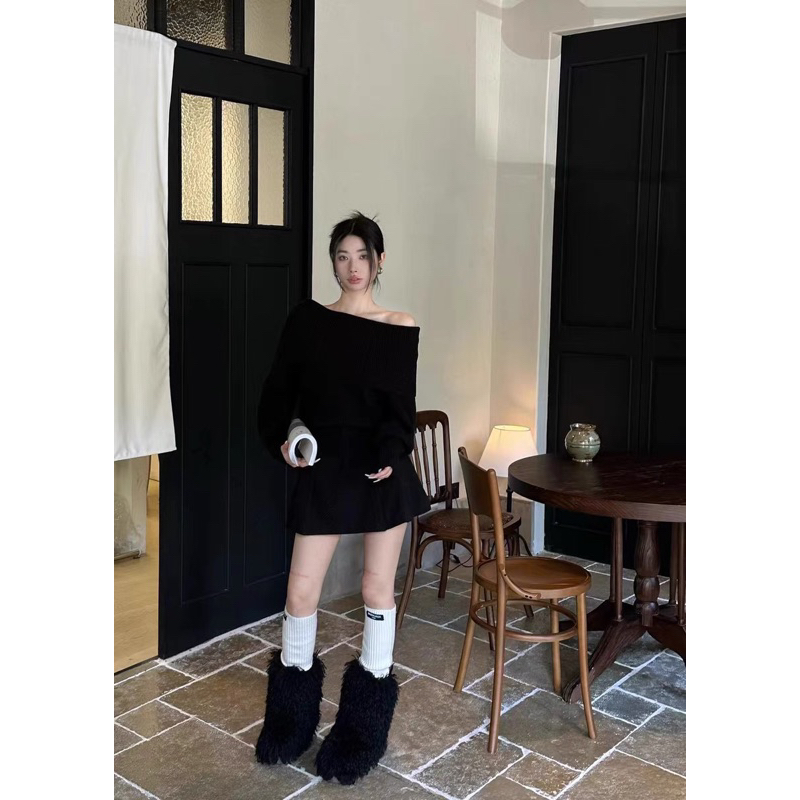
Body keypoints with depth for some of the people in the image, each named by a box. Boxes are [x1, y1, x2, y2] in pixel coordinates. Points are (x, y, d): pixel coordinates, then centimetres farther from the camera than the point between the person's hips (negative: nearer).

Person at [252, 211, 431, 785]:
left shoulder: (401, 329, 1)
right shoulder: (307, 319, 4)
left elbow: (401, 405, -4)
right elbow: (279, 390, 4)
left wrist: (390, 455, -20)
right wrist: (281, 441, -12)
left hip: (382, 470, -1)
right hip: (325, 469, 1)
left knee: (378, 587, 7)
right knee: (301, 590, 2)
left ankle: (365, 730, 23)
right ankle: (291, 719, 26)